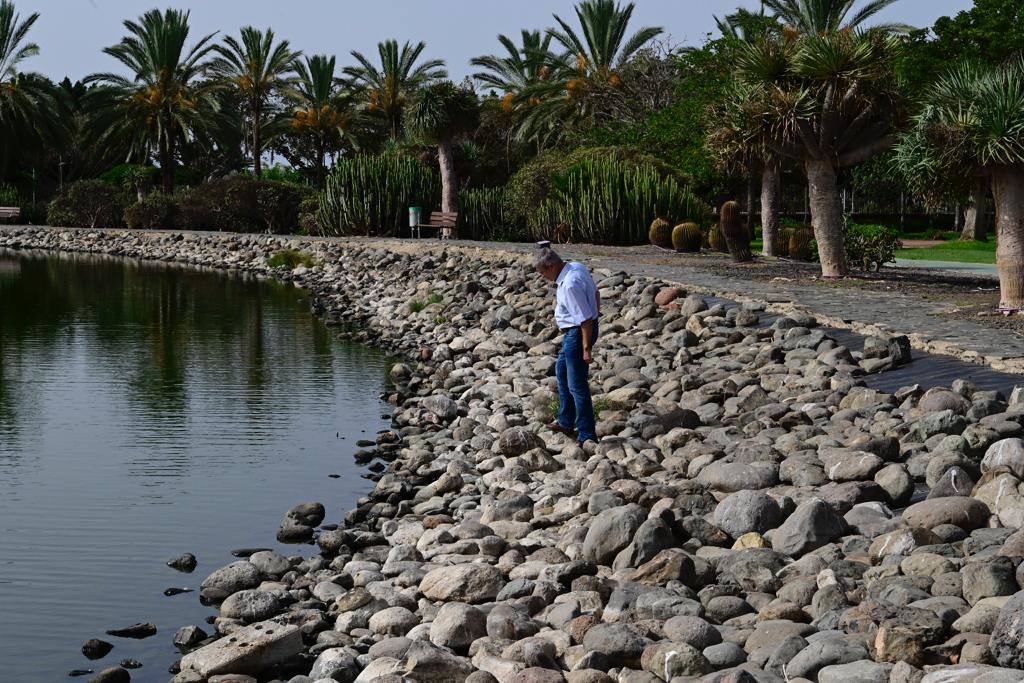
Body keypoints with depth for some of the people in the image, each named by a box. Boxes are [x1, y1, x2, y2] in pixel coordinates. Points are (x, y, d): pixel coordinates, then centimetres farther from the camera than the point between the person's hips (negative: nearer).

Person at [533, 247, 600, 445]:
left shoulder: (570, 285, -29)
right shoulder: (577, 267, 0)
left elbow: (585, 319, -27)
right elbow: (595, 293, 14)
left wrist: (586, 348, -23)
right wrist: (596, 313, 26)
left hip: (578, 333, -11)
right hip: (573, 333, 11)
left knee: (577, 385, -4)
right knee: (561, 371, 25)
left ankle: (587, 435, 3)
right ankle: (566, 422, 35)